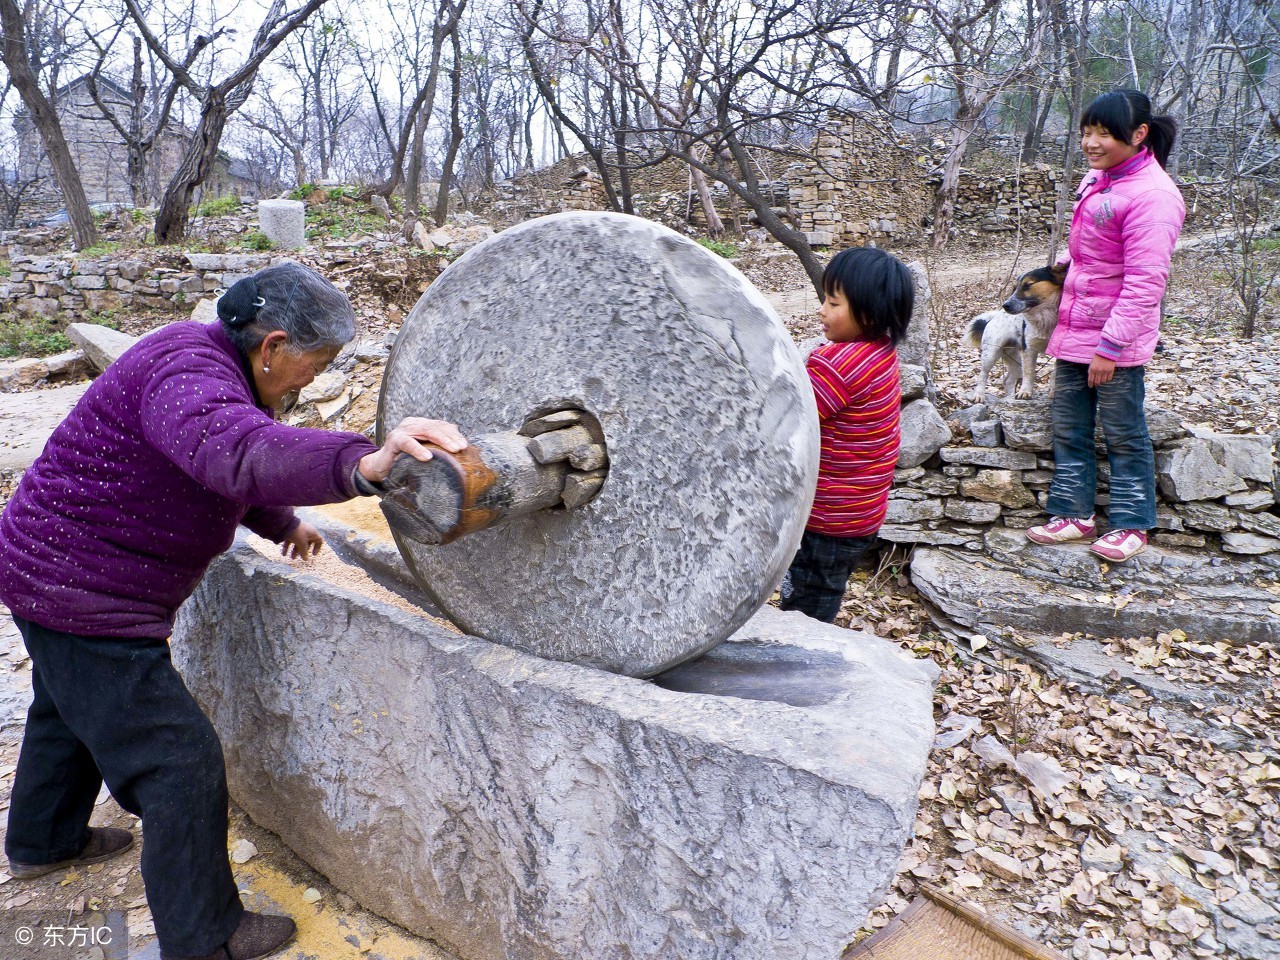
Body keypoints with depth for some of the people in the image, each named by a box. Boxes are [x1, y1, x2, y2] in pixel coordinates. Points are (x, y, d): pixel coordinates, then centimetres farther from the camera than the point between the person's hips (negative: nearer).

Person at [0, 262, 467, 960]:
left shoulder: (205, 359, 4)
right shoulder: (187, 373, -28)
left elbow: (229, 469, 22)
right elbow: (238, 451, -52)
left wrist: (283, 523, 35)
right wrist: (362, 464, -67)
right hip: (83, 594, -11)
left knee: (68, 711, 32)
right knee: (179, 759, -4)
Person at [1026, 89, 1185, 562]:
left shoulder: (1152, 195, -18)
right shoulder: (1097, 179, 9)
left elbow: (1144, 283, -21)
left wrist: (1110, 346, -22)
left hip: (1115, 342, -8)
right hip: (1074, 331, 8)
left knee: (1123, 434, 4)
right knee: (1068, 428, 12)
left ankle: (1132, 524, 18)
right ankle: (1074, 513, 24)